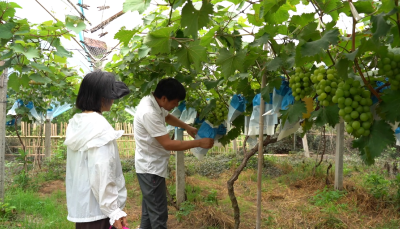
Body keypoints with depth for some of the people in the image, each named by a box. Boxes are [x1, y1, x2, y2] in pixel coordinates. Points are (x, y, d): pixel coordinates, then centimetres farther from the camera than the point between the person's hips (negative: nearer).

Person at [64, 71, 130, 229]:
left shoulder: (76, 123, 6)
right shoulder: (99, 126, -20)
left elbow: (78, 168, 11)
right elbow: (101, 175, -23)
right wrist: (114, 211, -18)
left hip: (80, 205, 8)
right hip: (97, 208, -8)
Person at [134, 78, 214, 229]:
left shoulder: (155, 102, 0)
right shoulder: (149, 113, -29)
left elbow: (167, 117, 23)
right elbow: (168, 144, -27)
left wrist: (188, 127, 10)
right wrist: (199, 143, -22)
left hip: (151, 166, 10)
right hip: (151, 169, -10)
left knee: (150, 210, 22)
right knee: (158, 214, -2)